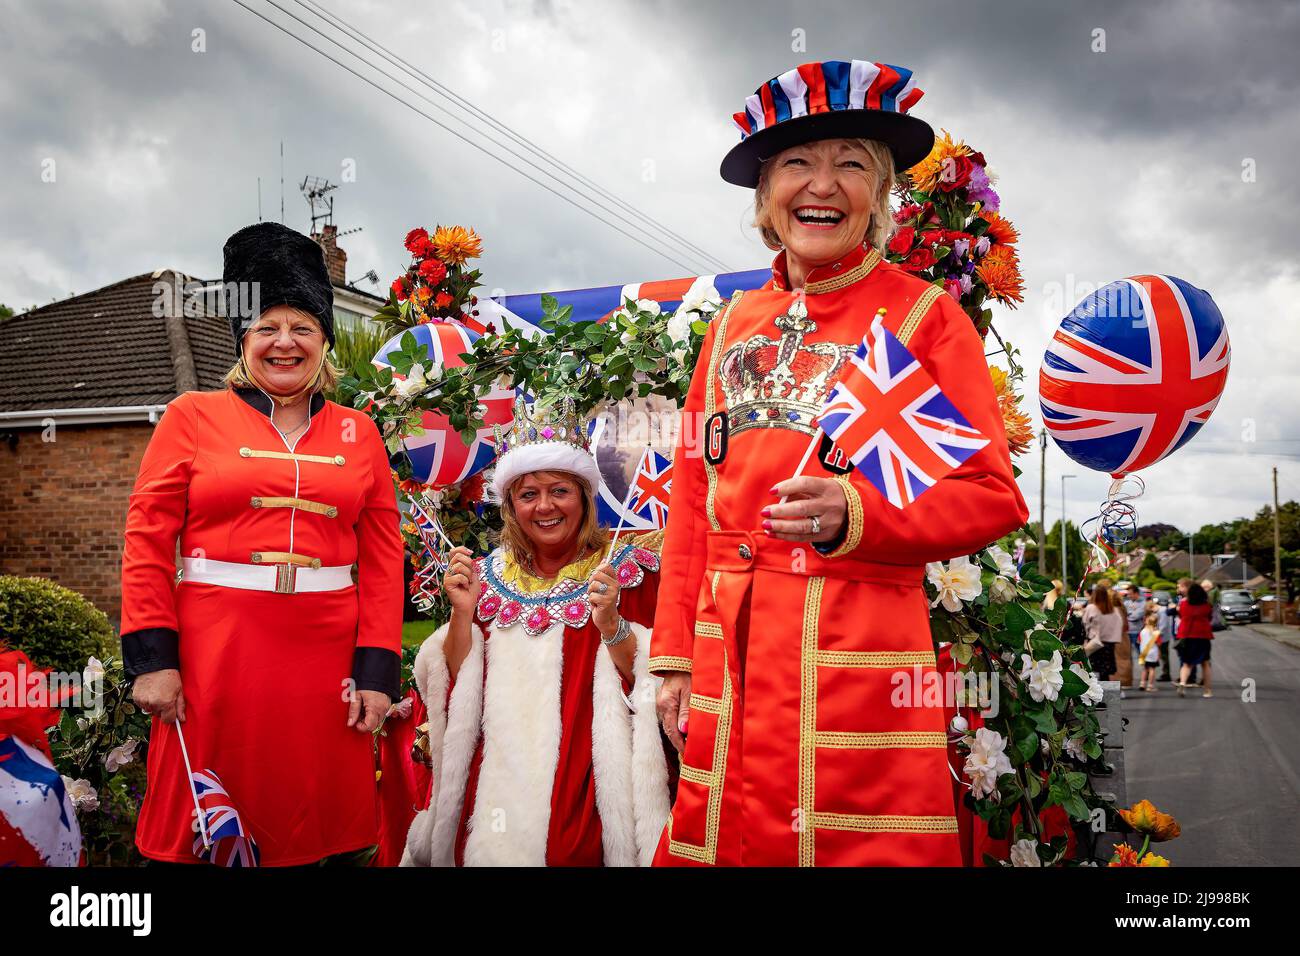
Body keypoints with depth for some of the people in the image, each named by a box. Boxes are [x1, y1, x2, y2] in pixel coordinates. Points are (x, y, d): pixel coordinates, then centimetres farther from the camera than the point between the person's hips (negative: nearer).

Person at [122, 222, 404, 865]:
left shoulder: (358, 435, 8)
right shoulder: (193, 416, 4)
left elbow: (383, 559, 5)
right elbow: (146, 539, 0)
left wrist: (377, 670, -2)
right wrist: (151, 657, -8)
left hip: (324, 660, 2)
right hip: (214, 654, -1)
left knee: (310, 829, 11)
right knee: (204, 831, 8)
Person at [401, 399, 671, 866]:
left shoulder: (629, 568, 2)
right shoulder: (489, 575, 10)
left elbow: (653, 683, -3)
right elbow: (456, 692, 9)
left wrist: (612, 625, -18)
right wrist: (463, 613, -5)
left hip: (591, 780, -2)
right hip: (499, 778, 3)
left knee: (569, 846, -24)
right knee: (498, 847, -18)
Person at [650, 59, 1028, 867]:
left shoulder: (925, 315, -2)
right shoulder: (735, 323, 11)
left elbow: (993, 496, -4)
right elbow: (694, 496, 12)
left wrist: (857, 515, -21)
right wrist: (675, 657, 8)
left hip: (860, 661, -4)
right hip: (728, 664, 5)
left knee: (856, 847, 2)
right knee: (727, 839, 12)